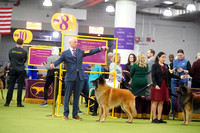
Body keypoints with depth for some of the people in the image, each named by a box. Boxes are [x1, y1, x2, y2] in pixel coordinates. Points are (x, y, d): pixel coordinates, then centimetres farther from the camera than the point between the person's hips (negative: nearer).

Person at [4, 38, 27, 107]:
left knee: (11, 86, 6)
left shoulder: (11, 50, 0)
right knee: (20, 86, 2)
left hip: (13, 70, 2)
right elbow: (25, 60, 7)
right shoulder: (24, 52, -7)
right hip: (21, 70, -2)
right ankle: (19, 103, 1)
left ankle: (7, 102, 5)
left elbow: (10, 59, 12)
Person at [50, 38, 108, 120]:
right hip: (70, 76, -3)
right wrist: (53, 64, -28)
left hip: (80, 76, 3)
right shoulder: (65, 53, 3)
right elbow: (59, 60, -7)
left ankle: (75, 114, 15)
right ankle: (66, 114, 11)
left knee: (77, 96, 7)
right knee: (67, 96, 1)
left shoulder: (80, 51, 15)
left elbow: (91, 52, 11)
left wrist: (101, 48, 2)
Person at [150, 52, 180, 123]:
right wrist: (155, 85, -21)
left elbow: (169, 75, 14)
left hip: (164, 85, 6)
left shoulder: (166, 66, 14)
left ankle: (159, 118, 9)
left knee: (161, 102, 6)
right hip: (157, 86, -6)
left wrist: (179, 77, 5)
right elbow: (153, 76, -9)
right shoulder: (155, 65, -3)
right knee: (155, 102, -2)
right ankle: (154, 118, 2)